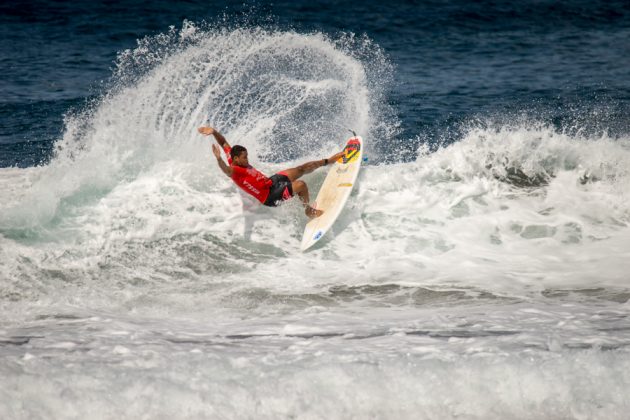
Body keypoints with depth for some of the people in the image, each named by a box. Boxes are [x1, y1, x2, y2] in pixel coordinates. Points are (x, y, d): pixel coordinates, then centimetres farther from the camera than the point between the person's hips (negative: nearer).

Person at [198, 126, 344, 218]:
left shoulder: (235, 159, -4)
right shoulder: (234, 170, -29)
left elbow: (223, 142, 0)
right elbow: (226, 170, -52)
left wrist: (214, 132, -17)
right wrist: (219, 159, -71)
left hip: (271, 181, 9)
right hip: (270, 196, -9)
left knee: (304, 168, 13)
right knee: (301, 185, -24)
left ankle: (328, 161, 35)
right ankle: (309, 211, 0)